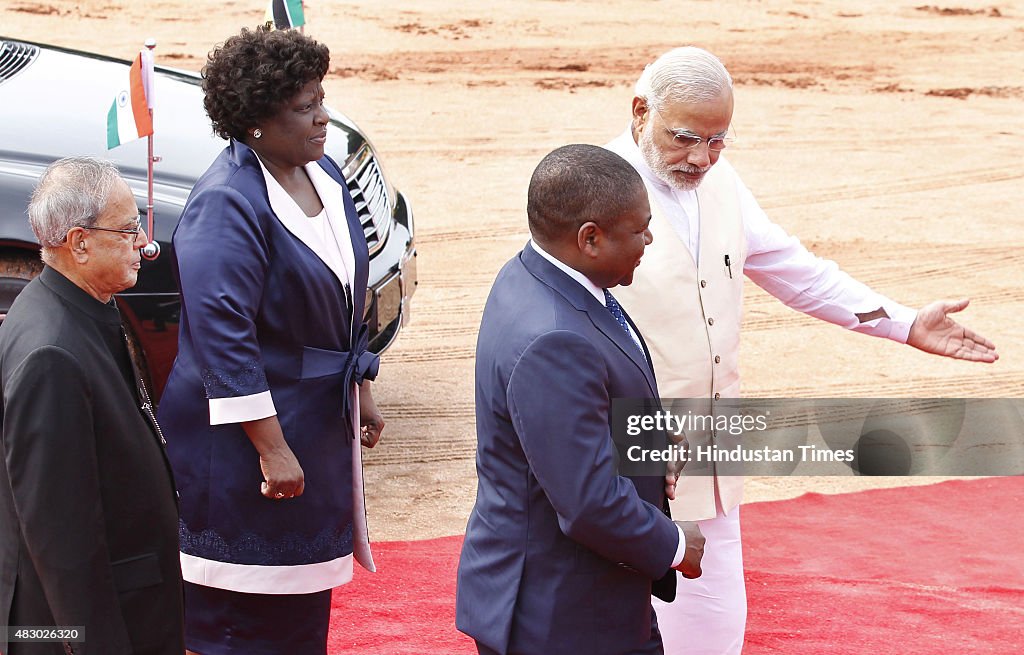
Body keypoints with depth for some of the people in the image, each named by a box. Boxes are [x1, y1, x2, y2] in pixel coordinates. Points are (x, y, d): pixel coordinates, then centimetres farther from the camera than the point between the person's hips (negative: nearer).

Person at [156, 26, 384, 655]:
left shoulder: (323, 174, 6)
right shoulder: (226, 203, -22)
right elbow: (224, 335, -25)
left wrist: (361, 390, 19)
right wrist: (272, 448, -25)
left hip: (320, 422, 9)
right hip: (245, 436, -9)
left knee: (303, 601, 18)